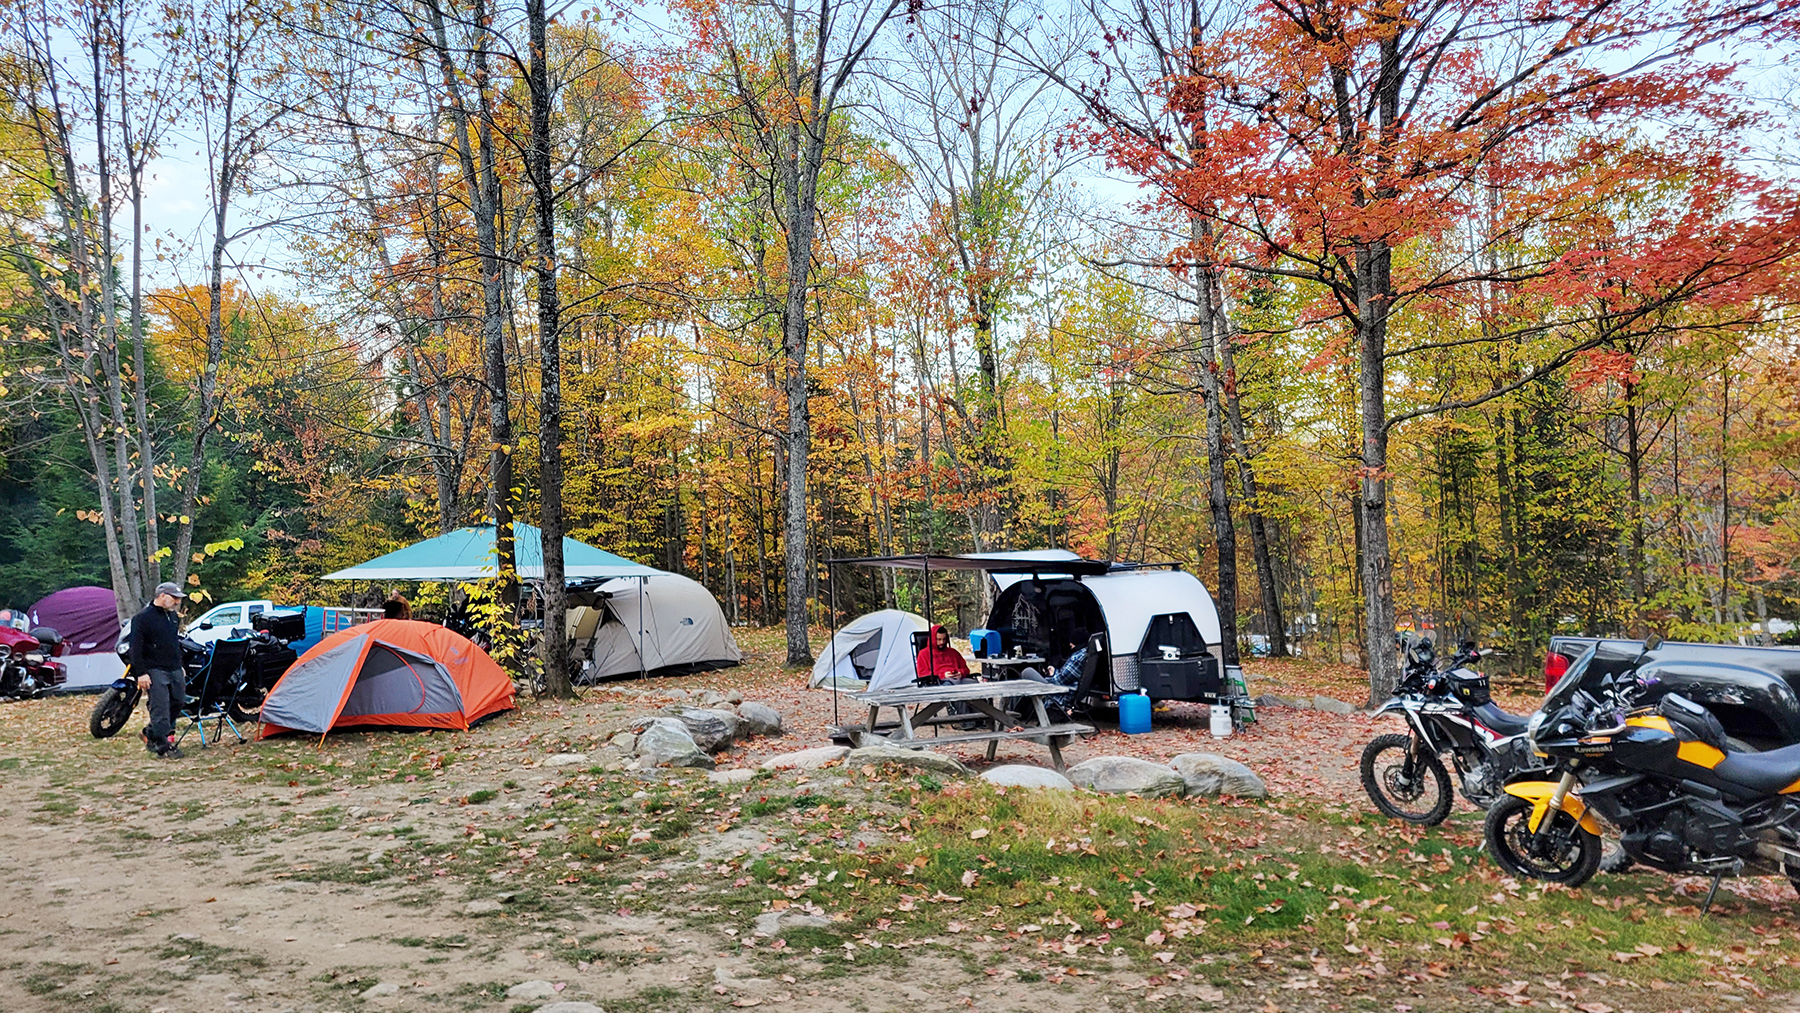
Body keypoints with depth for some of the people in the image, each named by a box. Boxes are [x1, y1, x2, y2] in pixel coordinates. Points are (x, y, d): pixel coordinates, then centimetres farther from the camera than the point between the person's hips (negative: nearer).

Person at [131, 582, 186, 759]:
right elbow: (136, 648, -12)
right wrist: (141, 673, -17)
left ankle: (150, 734, 24)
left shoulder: (171, 615, 17)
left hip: (174, 670, 8)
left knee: (178, 702, 11)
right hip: (156, 671, -8)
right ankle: (163, 745, -3)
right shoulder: (143, 618, -9)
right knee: (161, 709, -8)